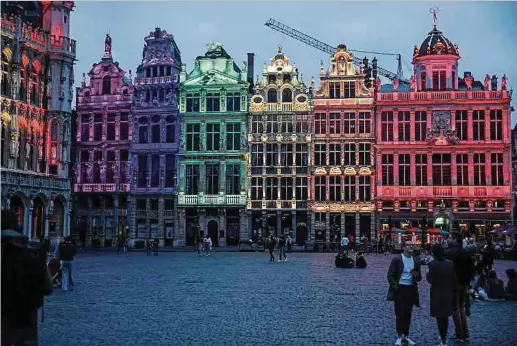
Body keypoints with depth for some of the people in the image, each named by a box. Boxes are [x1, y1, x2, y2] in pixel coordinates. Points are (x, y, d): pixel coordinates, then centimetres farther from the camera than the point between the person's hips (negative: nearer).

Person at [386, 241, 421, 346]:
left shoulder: (416, 261, 9)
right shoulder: (397, 259, -4)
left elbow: (419, 278, 14)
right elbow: (390, 275, -5)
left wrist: (417, 275, -8)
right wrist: (394, 286, -16)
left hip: (411, 290, 4)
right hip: (399, 289, -4)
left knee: (408, 314, 10)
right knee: (400, 314, -2)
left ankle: (405, 336, 20)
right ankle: (399, 336, 8)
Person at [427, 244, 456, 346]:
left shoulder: (432, 264, -16)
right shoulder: (450, 263, -1)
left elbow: (431, 280, -18)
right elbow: (454, 279, 2)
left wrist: (427, 274, 2)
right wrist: (452, 291, 13)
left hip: (437, 295, -5)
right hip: (448, 294, 5)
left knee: (439, 318, 2)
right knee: (445, 317, 19)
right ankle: (444, 337, 33)